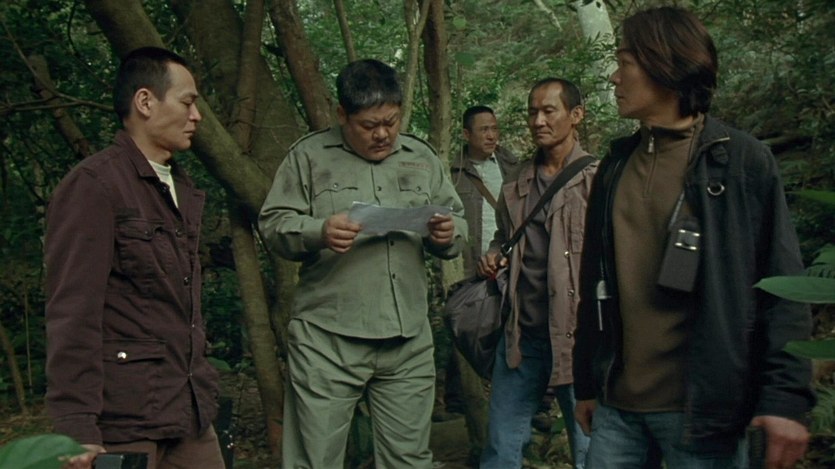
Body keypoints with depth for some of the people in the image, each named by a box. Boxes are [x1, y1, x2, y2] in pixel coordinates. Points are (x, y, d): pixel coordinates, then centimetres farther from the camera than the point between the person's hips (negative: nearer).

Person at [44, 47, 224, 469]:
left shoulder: (183, 191, 17)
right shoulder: (93, 185, -9)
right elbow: (73, 315, -16)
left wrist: (203, 385, 14)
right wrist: (78, 429, -20)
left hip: (190, 415, 7)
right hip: (127, 425, -7)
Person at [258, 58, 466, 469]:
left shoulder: (422, 158, 15)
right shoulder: (309, 156, 4)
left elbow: (457, 224, 16)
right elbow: (274, 224, 0)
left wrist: (448, 234, -7)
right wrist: (318, 232, -20)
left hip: (408, 340, 3)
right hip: (328, 339, -3)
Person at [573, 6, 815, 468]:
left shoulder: (743, 161, -4)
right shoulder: (615, 166, 10)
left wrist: (787, 395, -14)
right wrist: (586, 382, 14)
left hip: (704, 406, -4)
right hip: (615, 403, 5)